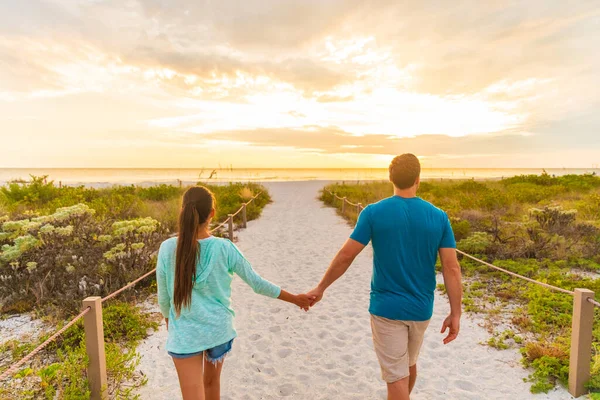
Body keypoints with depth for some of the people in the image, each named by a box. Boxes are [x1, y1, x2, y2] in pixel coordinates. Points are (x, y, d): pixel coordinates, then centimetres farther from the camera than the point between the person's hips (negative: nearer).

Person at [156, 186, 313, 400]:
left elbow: (163, 298, -3)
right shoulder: (224, 248, -15)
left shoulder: (167, 249, -14)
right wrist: (294, 298, 6)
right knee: (211, 381, 27)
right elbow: (257, 283, -7)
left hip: (185, 335, -1)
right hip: (219, 330, 2)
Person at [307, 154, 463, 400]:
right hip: (421, 309, 4)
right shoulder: (439, 217, -6)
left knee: (397, 375, 7)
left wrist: (320, 288, 1)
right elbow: (451, 268, -7)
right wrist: (455, 314, 2)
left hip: (386, 308, -4)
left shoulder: (373, 213, -13)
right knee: (409, 363, 27)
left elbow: (345, 256, -11)